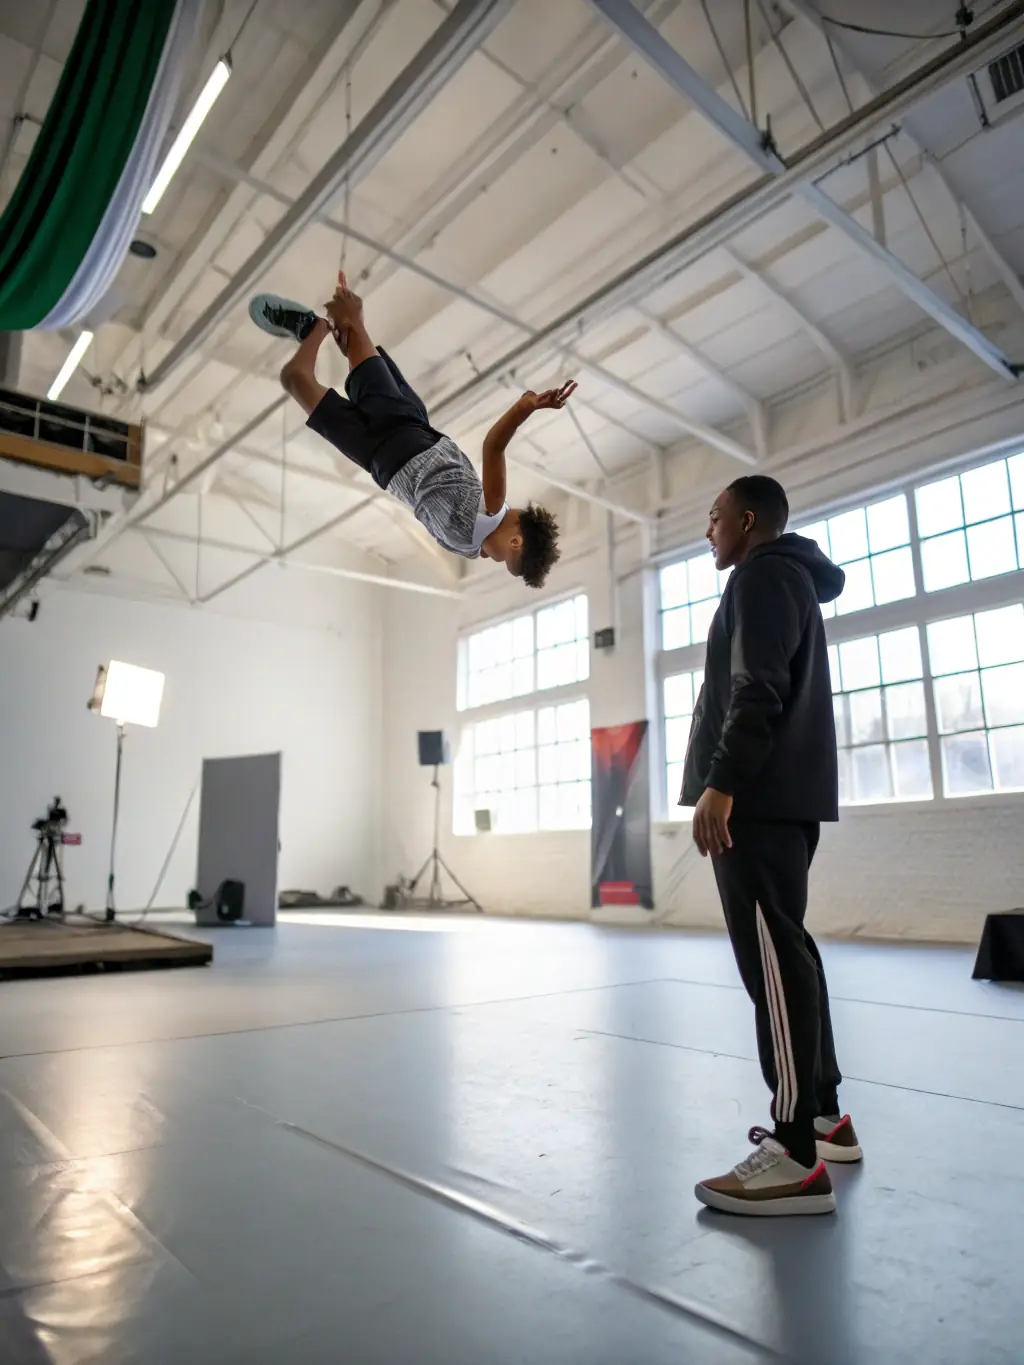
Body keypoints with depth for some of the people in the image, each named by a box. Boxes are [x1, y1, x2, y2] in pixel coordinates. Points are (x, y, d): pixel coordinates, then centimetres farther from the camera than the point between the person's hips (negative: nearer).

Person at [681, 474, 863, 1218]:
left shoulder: (762, 575, -4)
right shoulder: (792, 578, 26)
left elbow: (757, 690, -18)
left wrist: (721, 784, -24)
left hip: (758, 796, -11)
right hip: (787, 793, 11)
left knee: (771, 958, -12)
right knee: (784, 952, 14)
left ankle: (797, 1158, -8)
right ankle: (824, 1114, 23)